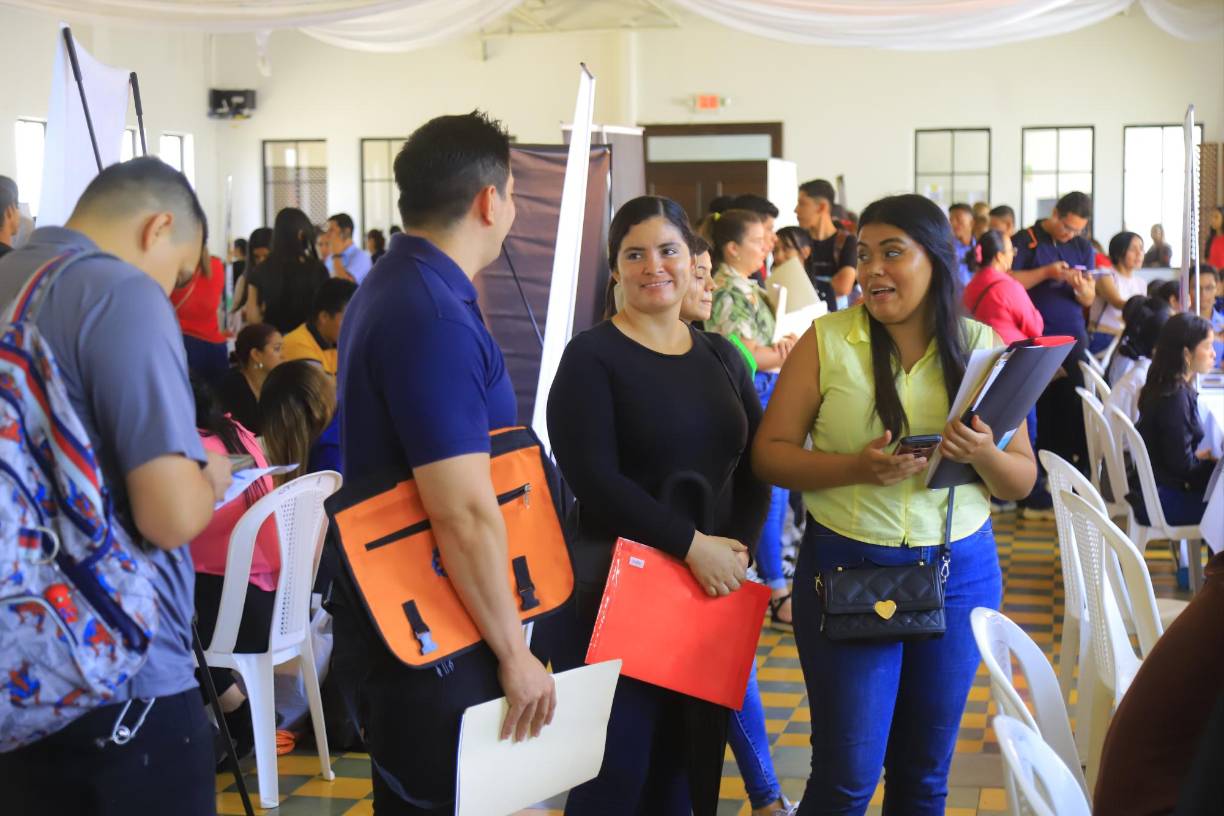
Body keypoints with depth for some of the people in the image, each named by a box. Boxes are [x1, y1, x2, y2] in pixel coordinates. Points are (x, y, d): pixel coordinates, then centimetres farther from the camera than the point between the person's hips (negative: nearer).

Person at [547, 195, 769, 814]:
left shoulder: (720, 357, 13)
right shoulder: (591, 357, -4)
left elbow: (756, 466, 10)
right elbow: (592, 477, -15)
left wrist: (738, 547, -8)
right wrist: (692, 543, -19)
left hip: (714, 584, 5)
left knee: (690, 760, 10)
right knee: (618, 764, -2)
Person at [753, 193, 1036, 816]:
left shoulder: (983, 348, 2)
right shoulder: (827, 340, -4)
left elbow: (1022, 482, 4)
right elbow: (769, 454, -5)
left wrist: (984, 456, -18)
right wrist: (856, 467, -21)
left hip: (960, 572, 3)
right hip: (846, 567, -2)